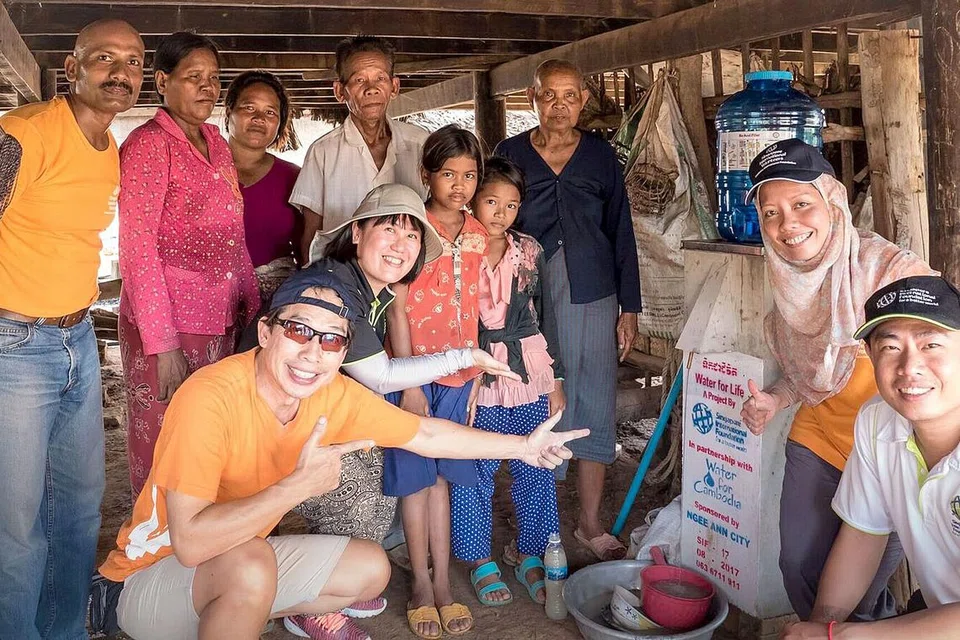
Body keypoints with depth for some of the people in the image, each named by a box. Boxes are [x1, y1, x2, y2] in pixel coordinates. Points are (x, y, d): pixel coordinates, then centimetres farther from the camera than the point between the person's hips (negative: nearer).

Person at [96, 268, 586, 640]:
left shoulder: (335, 396, -12)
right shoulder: (211, 399, -33)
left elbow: (425, 434, 1)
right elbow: (190, 542, -38)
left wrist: (522, 446, 4)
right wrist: (300, 484, -38)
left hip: (244, 557, 7)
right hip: (152, 575, -6)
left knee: (371, 569, 5)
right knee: (251, 566, -36)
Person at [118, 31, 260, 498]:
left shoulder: (214, 141, 13)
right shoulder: (148, 144, -9)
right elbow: (138, 250, -13)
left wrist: (252, 304, 10)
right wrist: (162, 344, -17)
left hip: (222, 321, 7)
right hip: (166, 324, -7)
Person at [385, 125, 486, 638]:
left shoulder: (477, 236, 7)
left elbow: (477, 307, 9)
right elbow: (398, 309, -10)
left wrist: (478, 374, 6)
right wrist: (408, 383, -12)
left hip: (458, 373, 4)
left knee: (441, 477, 13)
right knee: (416, 477, 7)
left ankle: (443, 584, 22)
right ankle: (422, 585, 21)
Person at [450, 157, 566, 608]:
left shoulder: (529, 251, 6)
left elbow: (544, 314, 12)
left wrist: (555, 378, 11)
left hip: (530, 372, 3)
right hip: (473, 375, -3)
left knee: (535, 467, 7)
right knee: (475, 471, 4)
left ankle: (530, 556, 25)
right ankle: (480, 561, 23)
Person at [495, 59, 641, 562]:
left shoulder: (600, 157, 8)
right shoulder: (509, 155, 4)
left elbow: (621, 233, 10)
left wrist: (629, 307, 6)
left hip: (593, 299, 2)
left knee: (594, 411, 7)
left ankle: (590, 524, 22)